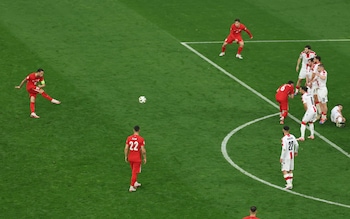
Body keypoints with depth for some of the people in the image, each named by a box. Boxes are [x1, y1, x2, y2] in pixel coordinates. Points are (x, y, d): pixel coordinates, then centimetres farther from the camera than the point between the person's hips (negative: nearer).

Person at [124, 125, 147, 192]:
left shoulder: (129, 138, -4)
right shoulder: (141, 139, -14)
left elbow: (126, 148, -3)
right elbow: (143, 150, -14)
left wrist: (126, 157, 8)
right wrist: (144, 158, -2)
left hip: (130, 158, 4)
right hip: (137, 159, -4)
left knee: (134, 171, 24)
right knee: (135, 172, 3)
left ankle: (135, 183, 37)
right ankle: (131, 187, 2)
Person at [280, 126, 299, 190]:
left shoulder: (284, 138, -21)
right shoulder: (292, 136, 1)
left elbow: (284, 149, -25)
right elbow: (297, 145, 11)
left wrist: (281, 157, -17)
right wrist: (296, 151, 29)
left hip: (286, 157, -7)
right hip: (292, 156, 7)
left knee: (284, 171, -4)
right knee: (290, 170, 16)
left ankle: (289, 184, -14)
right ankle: (290, 183, 21)